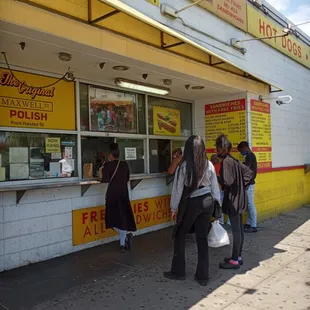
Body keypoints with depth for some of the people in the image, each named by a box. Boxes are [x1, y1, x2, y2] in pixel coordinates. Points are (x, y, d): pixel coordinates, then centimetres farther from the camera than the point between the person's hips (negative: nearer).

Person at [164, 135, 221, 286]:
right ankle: (202, 275, 18)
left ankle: (178, 272, 22)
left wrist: (174, 208, 5)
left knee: (179, 236, 13)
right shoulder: (209, 165, -2)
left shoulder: (183, 166, -12)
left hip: (190, 203, -4)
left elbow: (178, 189, -7)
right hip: (207, 202, 4)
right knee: (202, 238, 11)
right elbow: (215, 187, 4)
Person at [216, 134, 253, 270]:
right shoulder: (234, 160, 10)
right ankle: (238, 256, 25)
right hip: (239, 198, 9)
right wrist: (242, 186, 12)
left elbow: (227, 182, -25)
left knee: (236, 230, -2)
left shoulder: (225, 162, -17)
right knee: (239, 229, 14)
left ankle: (235, 261, 7)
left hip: (232, 199, -9)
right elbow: (249, 173, 17)